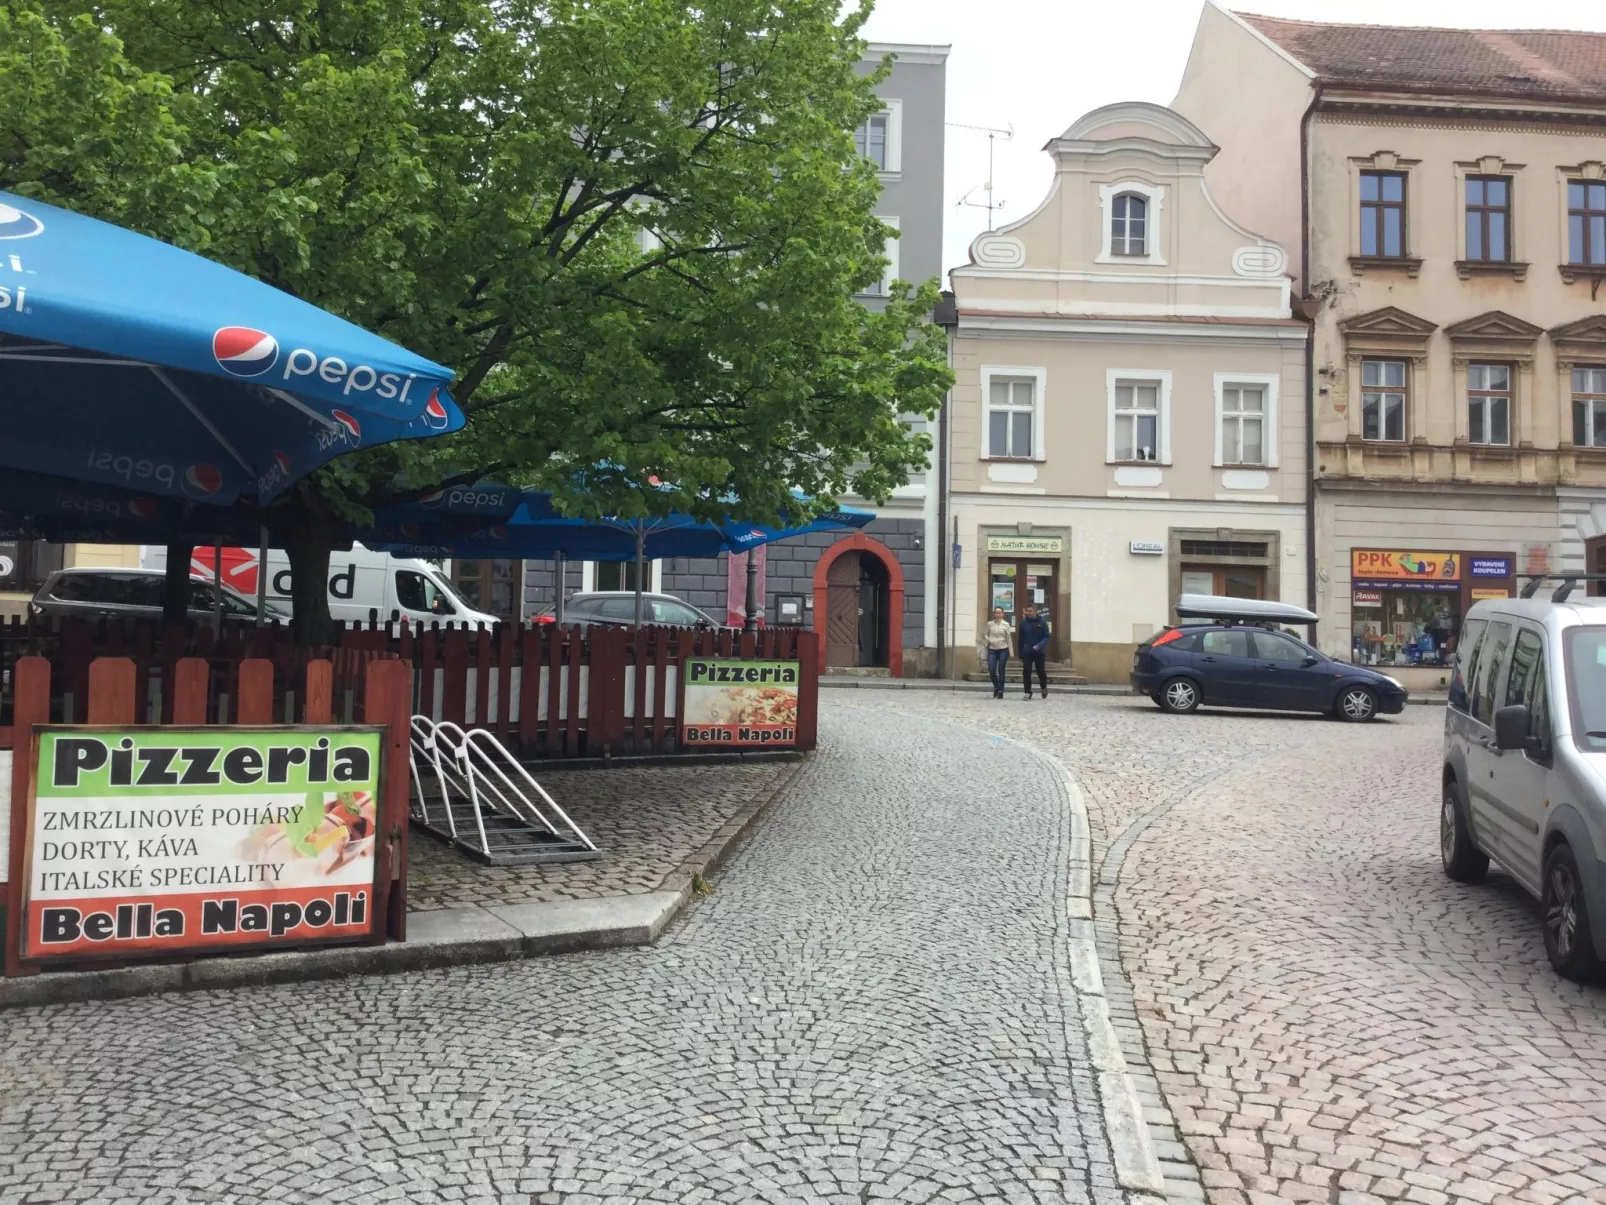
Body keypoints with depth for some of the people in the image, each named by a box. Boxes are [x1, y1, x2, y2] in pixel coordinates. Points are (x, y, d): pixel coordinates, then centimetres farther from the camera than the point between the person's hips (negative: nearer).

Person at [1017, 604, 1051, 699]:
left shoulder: (1042, 622, -4)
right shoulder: (1023, 623, 1)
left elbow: (1046, 637, -6)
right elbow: (1020, 639, 7)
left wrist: (1039, 646, -23)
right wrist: (1020, 654, 7)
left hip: (1039, 652, -1)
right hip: (1027, 653, 1)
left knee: (1041, 672, 7)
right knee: (1026, 672, -6)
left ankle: (1044, 688, 35)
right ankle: (1028, 692, 5)